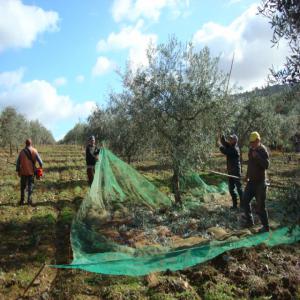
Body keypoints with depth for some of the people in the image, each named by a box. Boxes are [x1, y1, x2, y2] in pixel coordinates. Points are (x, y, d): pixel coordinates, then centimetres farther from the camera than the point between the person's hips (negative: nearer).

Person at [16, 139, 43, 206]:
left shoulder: (22, 151, 0)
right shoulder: (34, 151, -5)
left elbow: (18, 162, 4)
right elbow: (39, 160, -8)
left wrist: (18, 170, 14)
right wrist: (41, 166, 10)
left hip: (23, 172, 1)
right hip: (31, 172, -1)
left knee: (23, 186, 13)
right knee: (30, 186, 8)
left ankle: (22, 200, 18)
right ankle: (29, 200, 1)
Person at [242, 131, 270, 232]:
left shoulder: (263, 150, -16)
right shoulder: (251, 149, 7)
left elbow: (266, 165, -28)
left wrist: (257, 156, -33)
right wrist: (247, 175, 26)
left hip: (260, 182, -8)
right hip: (251, 181, 8)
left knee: (260, 206, -3)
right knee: (245, 200, 14)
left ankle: (265, 226, 12)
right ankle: (249, 220, 31)